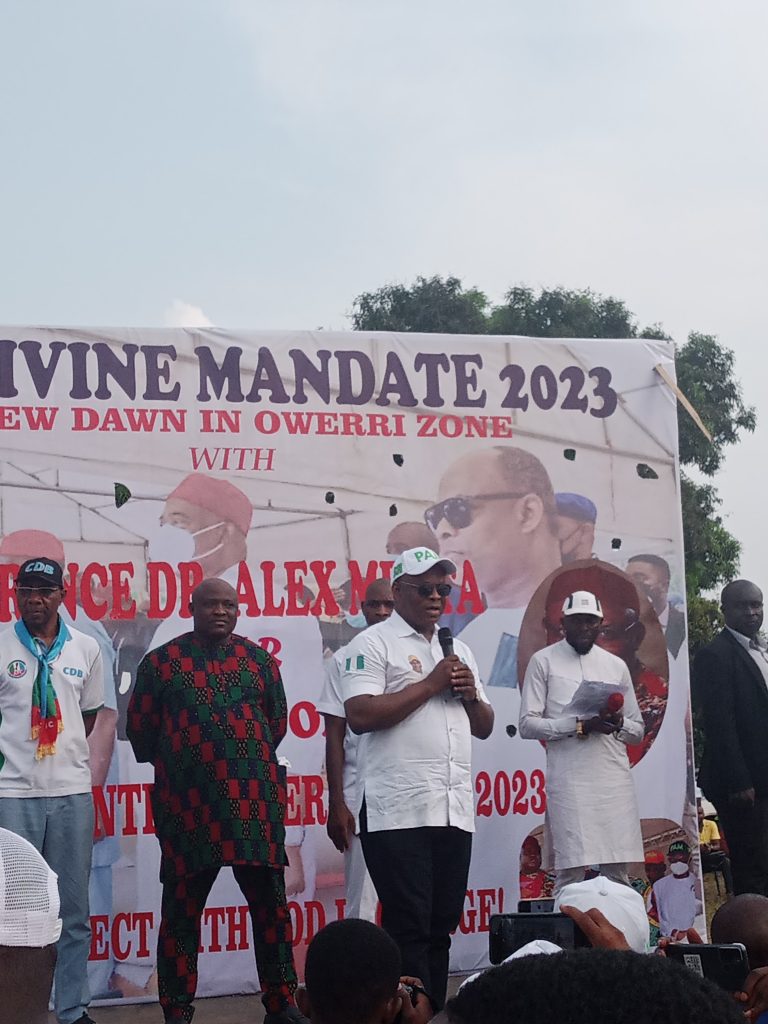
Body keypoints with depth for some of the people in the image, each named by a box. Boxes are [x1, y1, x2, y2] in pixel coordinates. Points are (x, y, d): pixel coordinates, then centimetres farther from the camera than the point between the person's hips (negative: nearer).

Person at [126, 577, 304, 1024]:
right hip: (188, 806, -2)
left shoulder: (259, 660, 8)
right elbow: (141, 729, 6)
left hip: (253, 801, 2)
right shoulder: (162, 661, 2)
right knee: (181, 912, 5)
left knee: (271, 904, 6)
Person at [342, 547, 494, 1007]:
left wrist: (470, 694, 1)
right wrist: (431, 684, -11)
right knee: (409, 930, -4)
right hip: (399, 812, -6)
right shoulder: (374, 643, -2)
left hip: (455, 812, 7)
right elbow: (360, 715, -15)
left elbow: (484, 727, 22)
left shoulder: (460, 650, 20)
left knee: (441, 929, 10)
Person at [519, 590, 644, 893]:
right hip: (569, 780, -3)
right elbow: (528, 724, -2)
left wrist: (618, 724, -5)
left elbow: (638, 730, 18)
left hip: (615, 779, 4)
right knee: (570, 871, -8)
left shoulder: (616, 666, 16)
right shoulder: (544, 661, 5)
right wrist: (580, 726, -13)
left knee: (618, 871, 2)